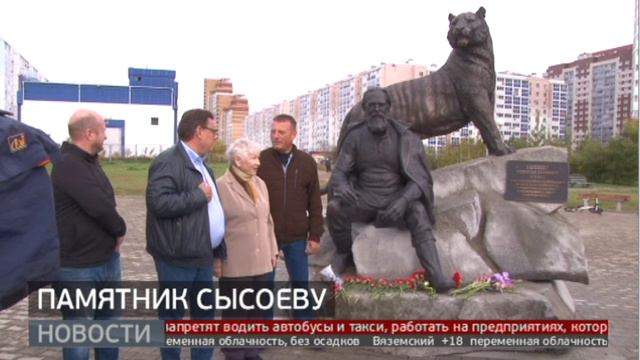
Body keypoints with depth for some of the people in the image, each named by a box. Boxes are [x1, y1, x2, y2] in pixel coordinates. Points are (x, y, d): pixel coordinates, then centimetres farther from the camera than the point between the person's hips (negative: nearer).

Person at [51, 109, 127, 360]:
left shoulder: (90, 161, 11)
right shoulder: (68, 166, -19)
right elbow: (101, 208, -25)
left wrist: (114, 235, 0)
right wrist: (120, 230, -7)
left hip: (107, 259, 9)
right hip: (78, 267, -9)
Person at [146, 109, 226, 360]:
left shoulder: (200, 164, 15)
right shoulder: (168, 162, -14)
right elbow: (159, 203, -27)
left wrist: (218, 251, 18)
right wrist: (199, 195, -18)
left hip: (203, 256, 9)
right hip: (178, 258, -9)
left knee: (205, 312, 16)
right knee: (173, 316, 6)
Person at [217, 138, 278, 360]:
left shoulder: (260, 184, 11)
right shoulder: (221, 187, -10)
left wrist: (273, 251, 15)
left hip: (261, 263, 6)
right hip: (235, 265, -6)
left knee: (259, 312, 14)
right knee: (236, 314, 8)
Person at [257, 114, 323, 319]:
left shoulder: (307, 162, 2)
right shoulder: (260, 161, -4)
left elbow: (315, 203, 4)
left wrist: (315, 235, 0)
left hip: (297, 237, 2)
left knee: (301, 285, 11)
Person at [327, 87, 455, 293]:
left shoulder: (404, 138, -5)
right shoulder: (355, 137, 0)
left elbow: (419, 179, -10)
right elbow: (339, 173, -2)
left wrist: (403, 201, -31)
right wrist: (343, 188, -29)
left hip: (396, 198, -1)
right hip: (365, 200, 1)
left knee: (417, 211, -33)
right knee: (334, 207, -28)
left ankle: (436, 277, -41)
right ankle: (344, 254, -2)